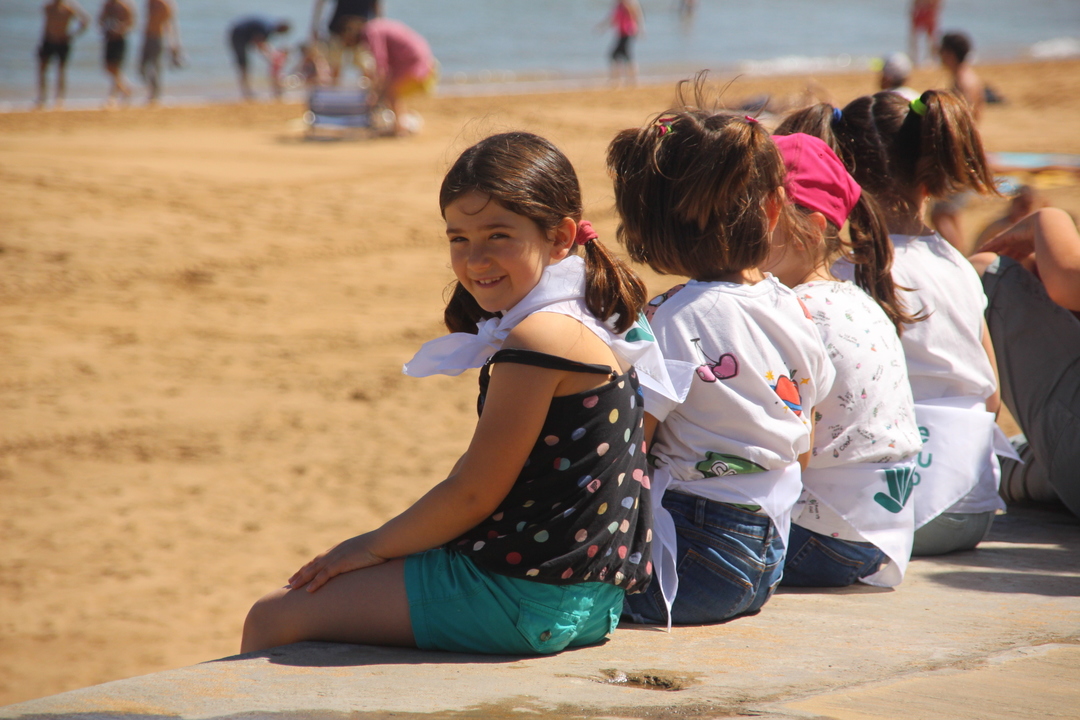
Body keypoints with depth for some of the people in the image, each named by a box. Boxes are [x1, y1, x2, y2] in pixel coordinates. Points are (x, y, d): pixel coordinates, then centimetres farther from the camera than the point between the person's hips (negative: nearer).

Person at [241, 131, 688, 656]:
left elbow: (474, 493, -17)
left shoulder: (537, 339, -19)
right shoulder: (593, 327, 11)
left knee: (272, 618, -3)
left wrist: (373, 546, -3)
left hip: (523, 596, -11)